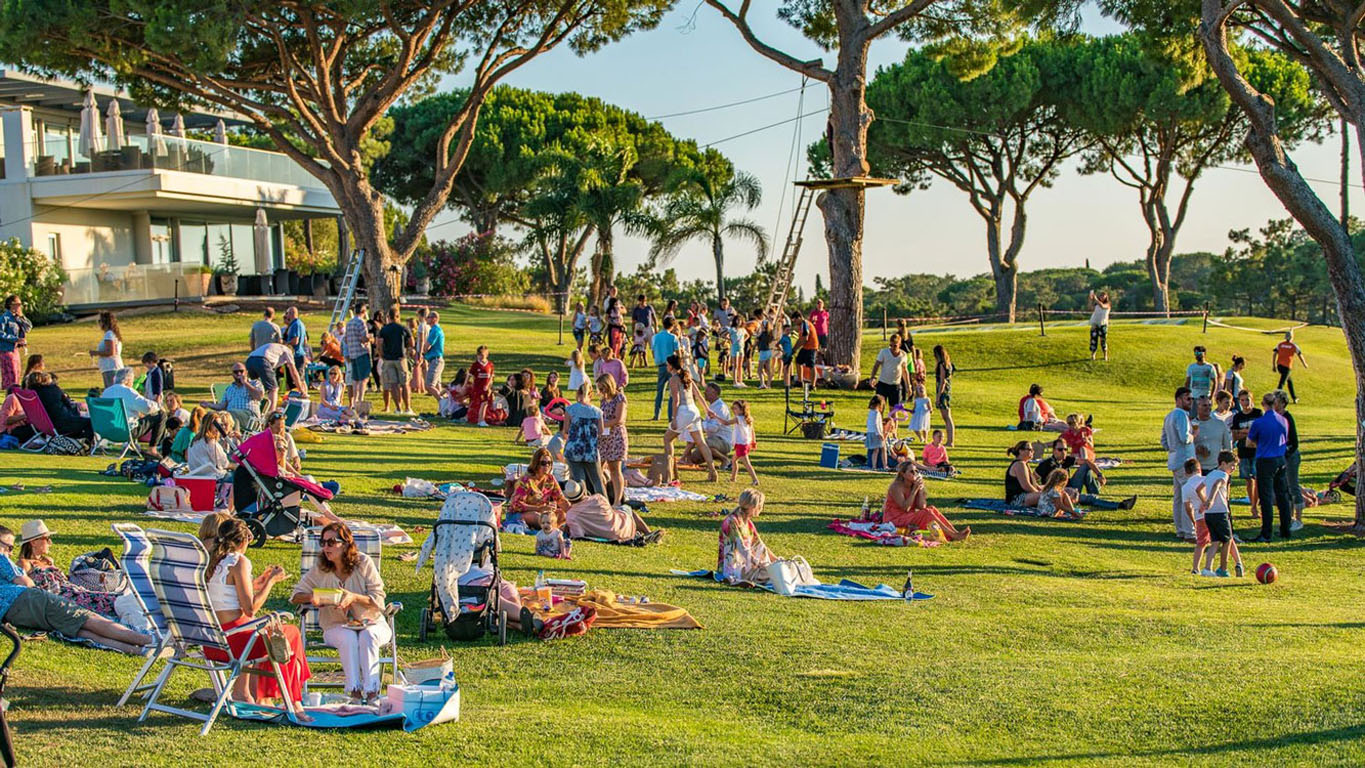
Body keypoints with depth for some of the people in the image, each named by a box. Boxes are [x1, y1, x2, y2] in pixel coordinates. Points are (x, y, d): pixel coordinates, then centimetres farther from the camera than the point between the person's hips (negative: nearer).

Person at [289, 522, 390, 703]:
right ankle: (354, 688, -37)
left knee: (368, 636, -34)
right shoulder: (320, 569, 1)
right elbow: (296, 596, 5)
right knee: (349, 637, -33)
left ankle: (371, 688, -38)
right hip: (337, 626, 1)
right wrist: (312, 597, -18)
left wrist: (354, 597, -26)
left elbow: (378, 600, -7)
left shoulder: (364, 563, -5)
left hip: (371, 622, -1)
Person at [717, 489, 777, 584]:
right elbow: (742, 549, -22)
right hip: (730, 568, -9)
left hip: (744, 563, 9)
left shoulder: (747, 522, 11)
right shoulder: (732, 522, -19)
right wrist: (760, 563, -21)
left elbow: (759, 545, 14)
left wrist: (776, 560, 4)